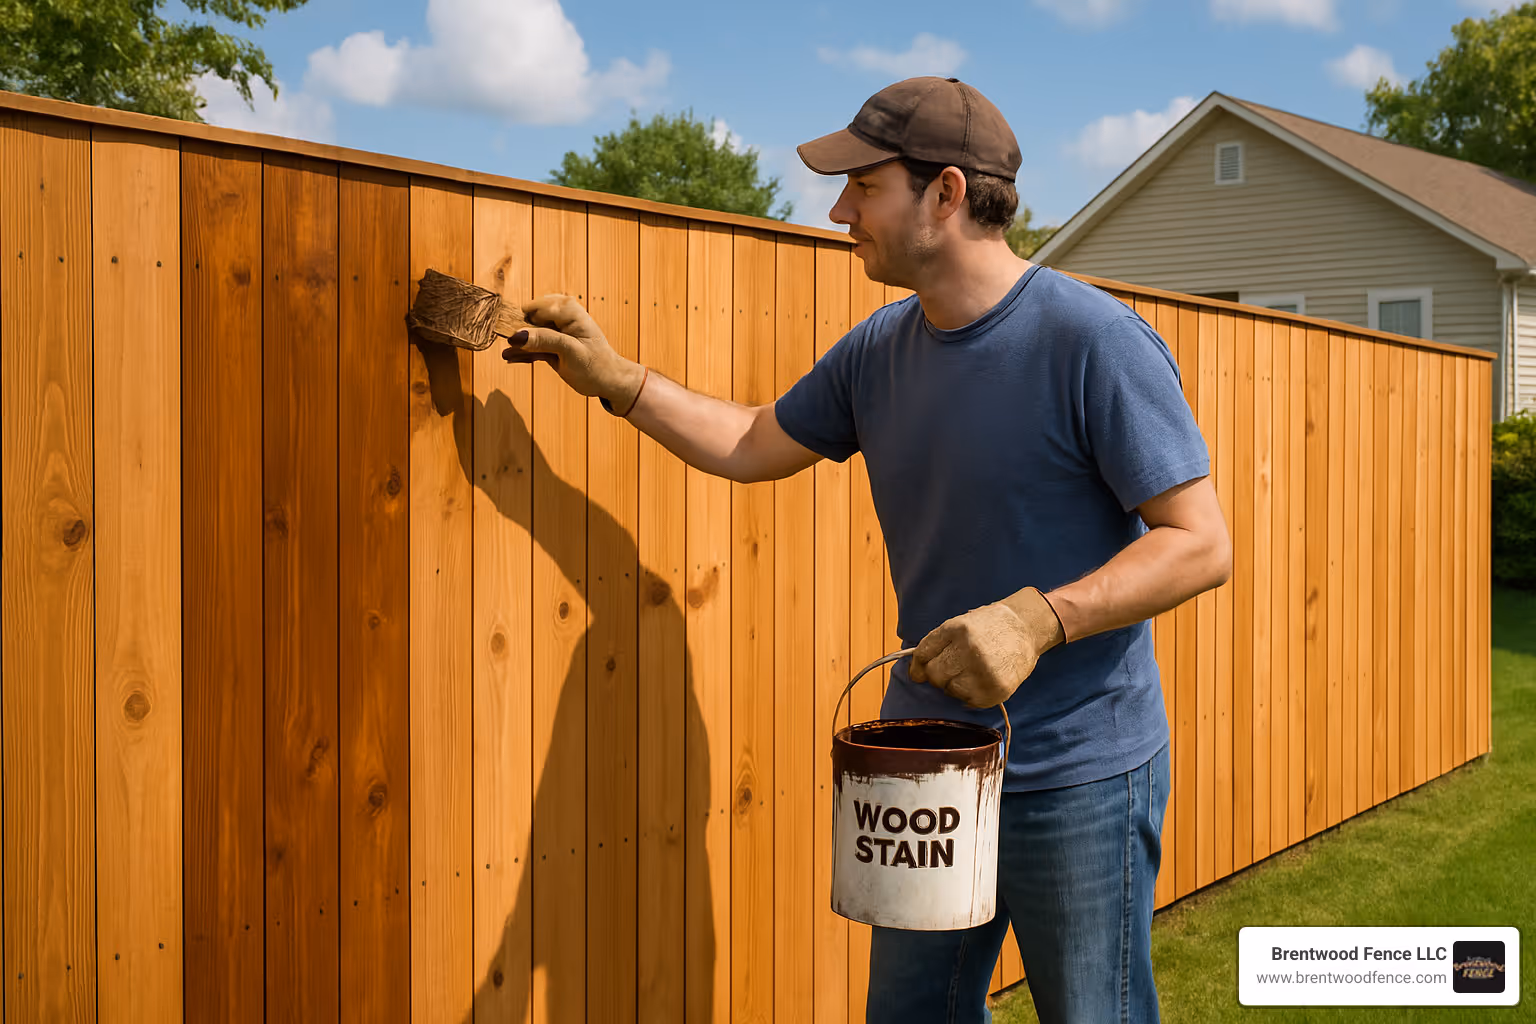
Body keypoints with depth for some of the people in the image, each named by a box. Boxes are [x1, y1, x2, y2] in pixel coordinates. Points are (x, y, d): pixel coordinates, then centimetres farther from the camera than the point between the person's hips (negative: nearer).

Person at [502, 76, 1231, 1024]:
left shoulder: (1096, 341, -16)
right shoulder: (880, 351, 5)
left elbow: (1202, 544, -18)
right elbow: (749, 446, 20)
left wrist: (1036, 618, -29)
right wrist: (611, 375, 15)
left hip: (1077, 780, -6)